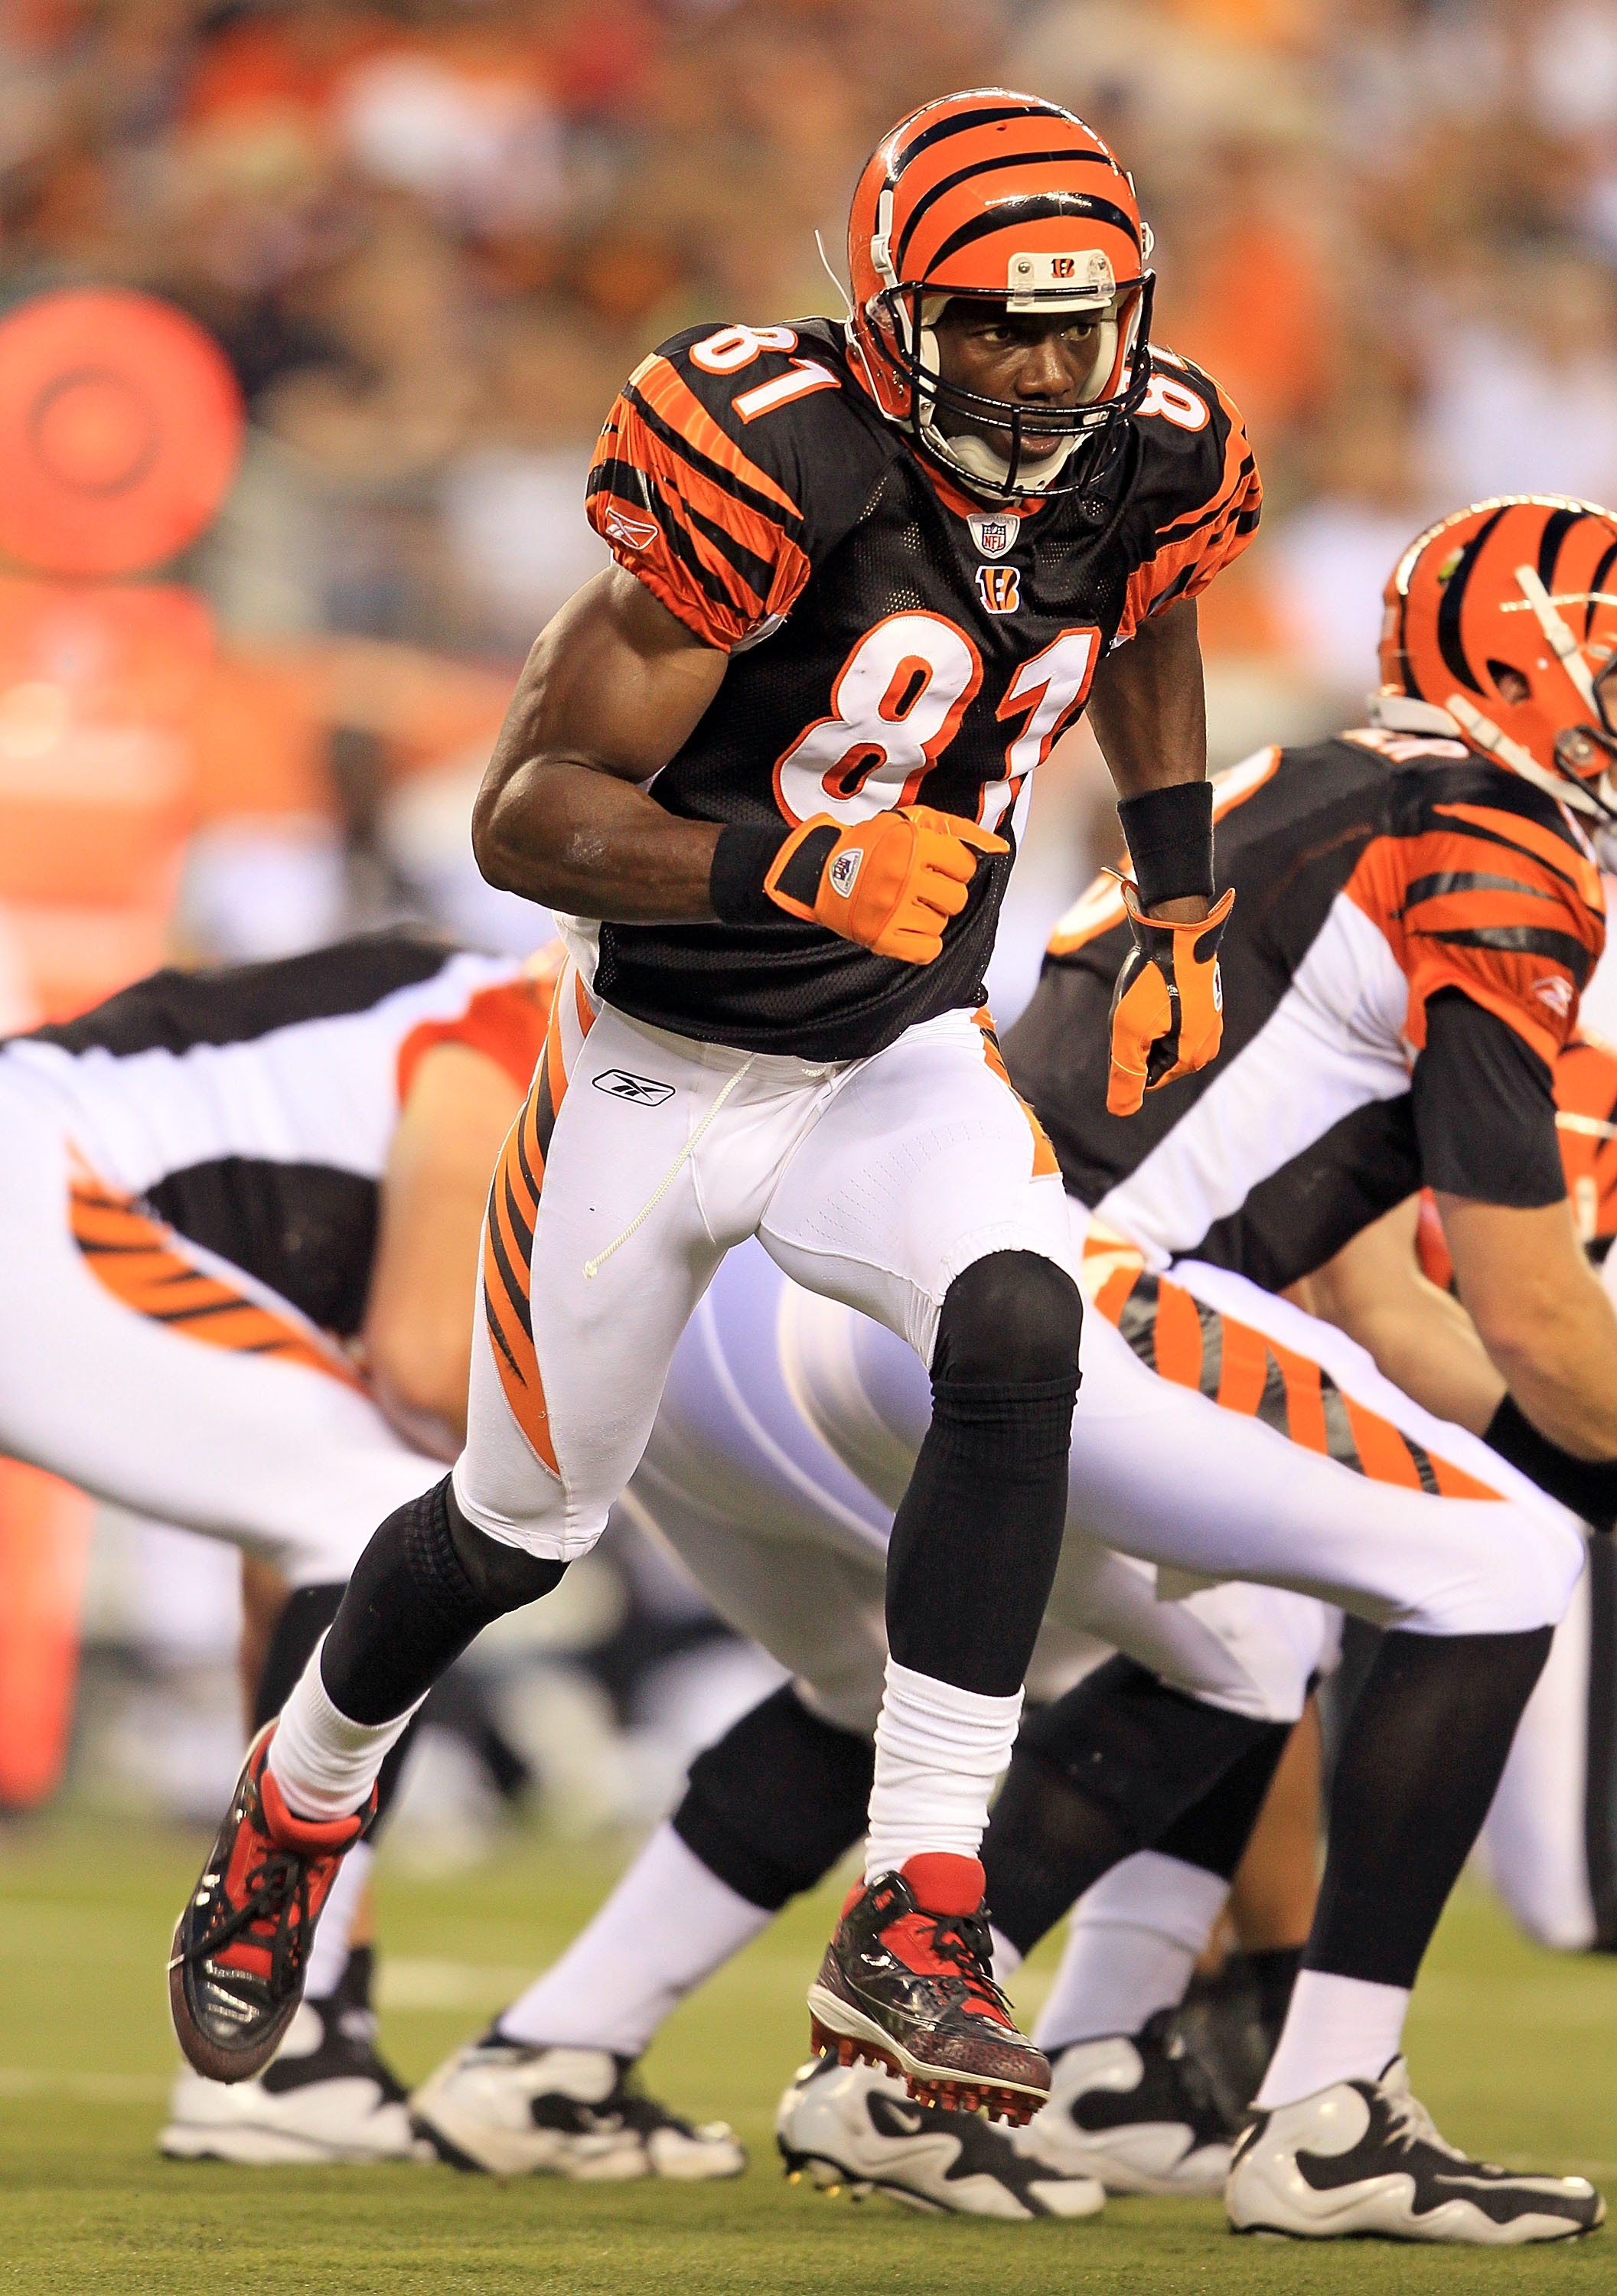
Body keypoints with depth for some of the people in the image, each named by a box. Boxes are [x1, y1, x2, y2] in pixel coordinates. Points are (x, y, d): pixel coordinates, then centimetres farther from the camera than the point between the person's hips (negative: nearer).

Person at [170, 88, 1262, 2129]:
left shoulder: (1146, 467, -10)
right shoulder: (767, 472, -27)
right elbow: (523, 815, -26)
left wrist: (1178, 913, 10)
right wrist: (791, 866, -41)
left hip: (900, 1062, 3)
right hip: (663, 1063, -3)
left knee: (1018, 1342, -28)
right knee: (523, 1522, 12)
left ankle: (913, 1931, -26)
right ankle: (293, 1809, 46)